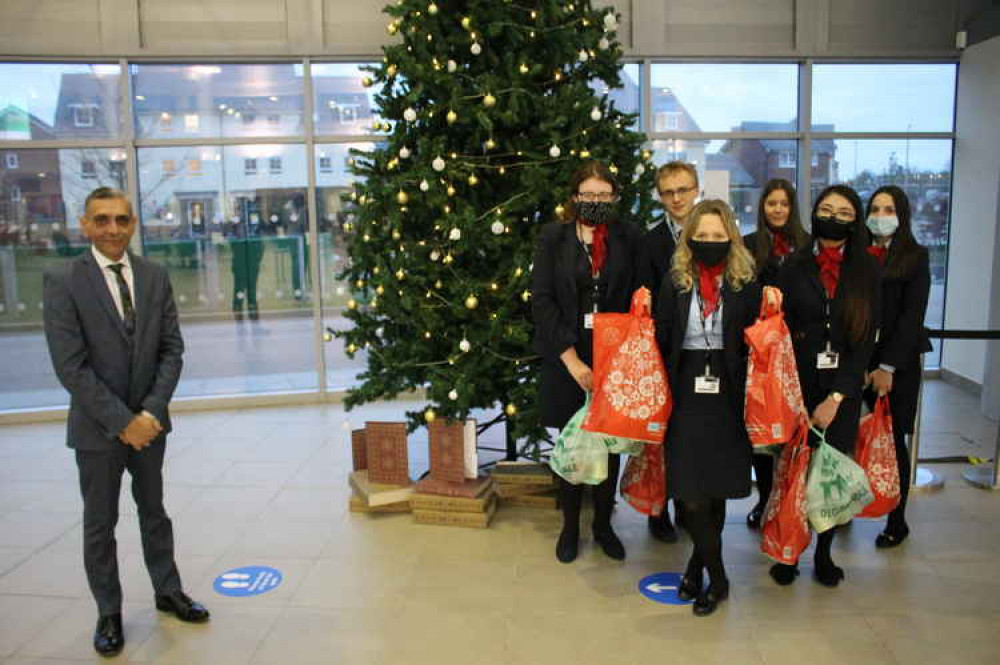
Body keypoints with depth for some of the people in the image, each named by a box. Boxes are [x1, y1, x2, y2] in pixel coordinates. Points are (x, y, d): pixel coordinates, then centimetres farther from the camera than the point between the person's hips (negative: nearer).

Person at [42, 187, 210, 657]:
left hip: (149, 422, 3)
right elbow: (70, 366, -15)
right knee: (100, 524, 11)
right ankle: (109, 613, 27)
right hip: (97, 427, -3)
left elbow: (171, 350, -1)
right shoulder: (63, 282, -12)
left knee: (154, 511, 18)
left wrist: (150, 412, -12)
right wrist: (122, 420, -17)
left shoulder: (155, 276, 0)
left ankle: (168, 592, 34)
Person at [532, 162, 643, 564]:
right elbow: (541, 300, -7)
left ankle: (603, 525, 28)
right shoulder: (553, 238, -1)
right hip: (567, 359, -1)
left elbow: (637, 301, 3)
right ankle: (570, 527, 27)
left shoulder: (629, 238, 3)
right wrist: (571, 359, -13)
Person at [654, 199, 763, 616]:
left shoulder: (746, 284, 2)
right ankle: (717, 577, 18)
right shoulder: (675, 283, 3)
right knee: (691, 491, -2)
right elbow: (661, 341, 2)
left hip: (727, 398, 0)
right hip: (686, 396, 0)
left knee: (716, 488, 8)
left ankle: (699, 561, 29)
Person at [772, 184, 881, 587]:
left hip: (843, 388, 1)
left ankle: (824, 553, 23)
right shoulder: (794, 266, 1)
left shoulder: (867, 271, 3)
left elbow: (866, 340, -2)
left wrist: (835, 398, -9)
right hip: (797, 383, -1)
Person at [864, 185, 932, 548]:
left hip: (898, 362, -2)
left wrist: (888, 367, -11)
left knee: (893, 441, 3)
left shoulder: (915, 257, 2)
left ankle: (897, 521, 15)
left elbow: (912, 315, -5)